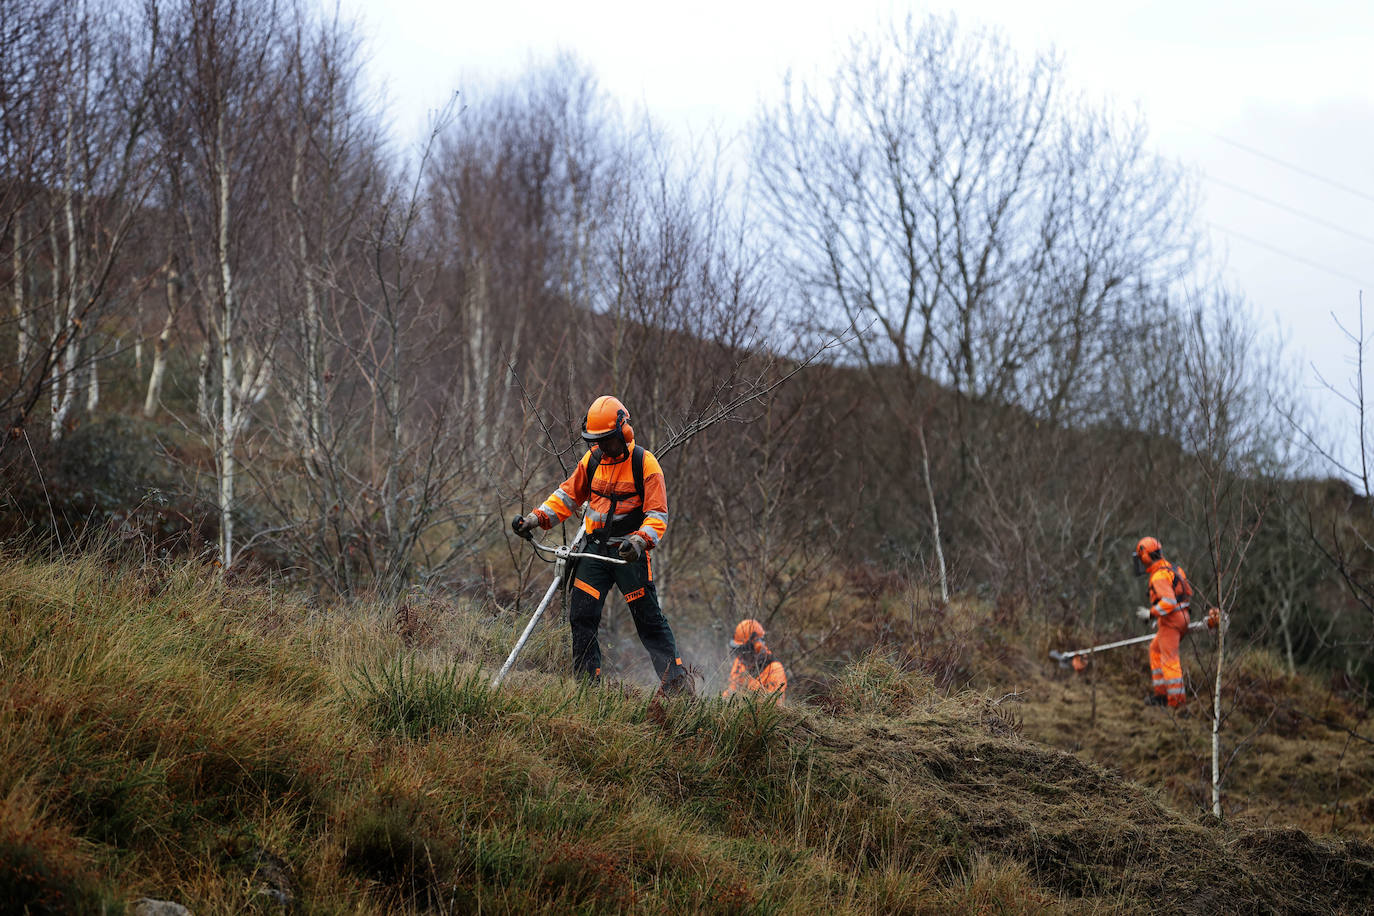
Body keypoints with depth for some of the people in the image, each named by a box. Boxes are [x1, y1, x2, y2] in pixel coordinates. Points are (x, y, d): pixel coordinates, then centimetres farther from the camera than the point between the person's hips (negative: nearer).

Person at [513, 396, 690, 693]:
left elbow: (657, 514, -13)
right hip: (595, 549, 5)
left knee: (649, 621, -4)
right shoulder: (592, 459, 6)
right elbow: (568, 495, 16)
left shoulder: (645, 463, -10)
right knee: (581, 615, -1)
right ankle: (587, 682, 7)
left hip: (630, 553, -5)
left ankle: (676, 682, 0)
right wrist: (536, 518, 3)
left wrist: (640, 541, -31)